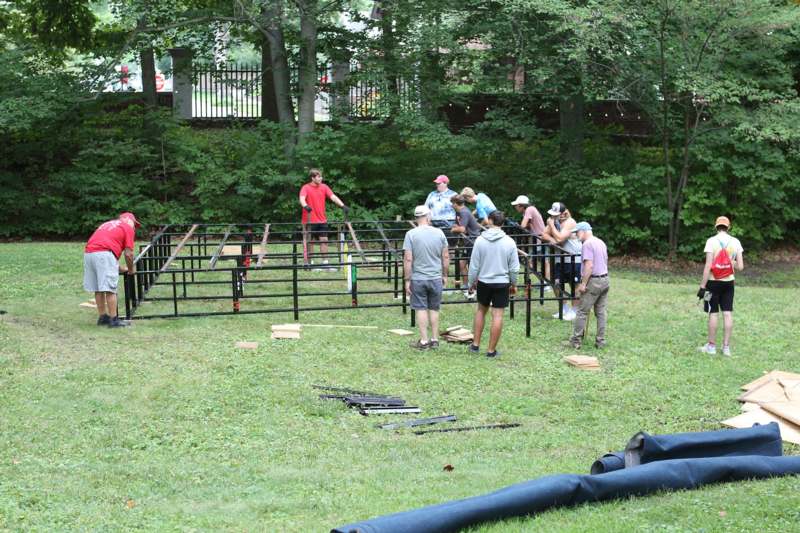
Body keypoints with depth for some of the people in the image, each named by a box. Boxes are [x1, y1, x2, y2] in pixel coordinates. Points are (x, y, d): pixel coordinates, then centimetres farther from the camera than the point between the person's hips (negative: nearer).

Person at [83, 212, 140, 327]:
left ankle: (102, 317, 21)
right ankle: (113, 319, -4)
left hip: (88, 253, 8)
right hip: (104, 253, -7)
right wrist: (131, 269, 20)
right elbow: (128, 254, 4)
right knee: (110, 289, -5)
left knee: (98, 289, 14)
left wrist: (119, 268, 38)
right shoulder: (128, 228, 11)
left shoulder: (107, 224, 33)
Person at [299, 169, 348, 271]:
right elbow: (302, 198, -23)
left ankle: (325, 262, 8)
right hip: (309, 220, -4)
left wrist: (343, 205, -17)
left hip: (322, 220, 4)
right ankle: (309, 263, 14)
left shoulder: (324, 187, 6)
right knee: (309, 242, 4)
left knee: (324, 240, 2)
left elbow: (333, 197, -3)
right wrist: (305, 206, -45)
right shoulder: (306, 188, -7)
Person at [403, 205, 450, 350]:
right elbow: (446, 257, 4)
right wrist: (444, 275, 16)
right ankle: (435, 340, 16)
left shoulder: (411, 234, -9)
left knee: (421, 309, 4)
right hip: (436, 278, 3)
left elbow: (408, 259, -12)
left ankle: (424, 341, 5)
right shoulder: (439, 233, -1)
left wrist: (407, 280, -6)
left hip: (418, 279, -2)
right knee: (434, 309, 12)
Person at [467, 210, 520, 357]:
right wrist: (513, 284, 13)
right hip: (502, 283, -1)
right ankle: (491, 350, 6)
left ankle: (475, 344, 22)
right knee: (497, 316, 3)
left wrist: (471, 282, 10)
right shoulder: (509, 242, -7)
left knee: (481, 310, 20)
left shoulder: (480, 240, -8)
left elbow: (474, 265, -4)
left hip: (483, 282, 1)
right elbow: (514, 268, -2)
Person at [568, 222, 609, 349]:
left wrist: (583, 284, -18)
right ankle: (601, 341, 11)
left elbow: (589, 265, -19)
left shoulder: (587, 244, -12)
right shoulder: (601, 243, 16)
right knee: (601, 312, 10)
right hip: (605, 279, 9)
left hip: (593, 281, -9)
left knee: (582, 312, -3)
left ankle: (575, 341, 0)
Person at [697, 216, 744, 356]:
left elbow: (708, 266, -15)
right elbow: (740, 267, -3)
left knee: (713, 313, 2)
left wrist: (702, 286, -12)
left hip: (714, 282, -3)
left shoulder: (712, 241, -10)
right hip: (728, 282, 3)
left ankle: (711, 346, 8)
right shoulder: (735, 242, 0)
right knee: (728, 313, 4)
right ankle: (726, 346, 6)